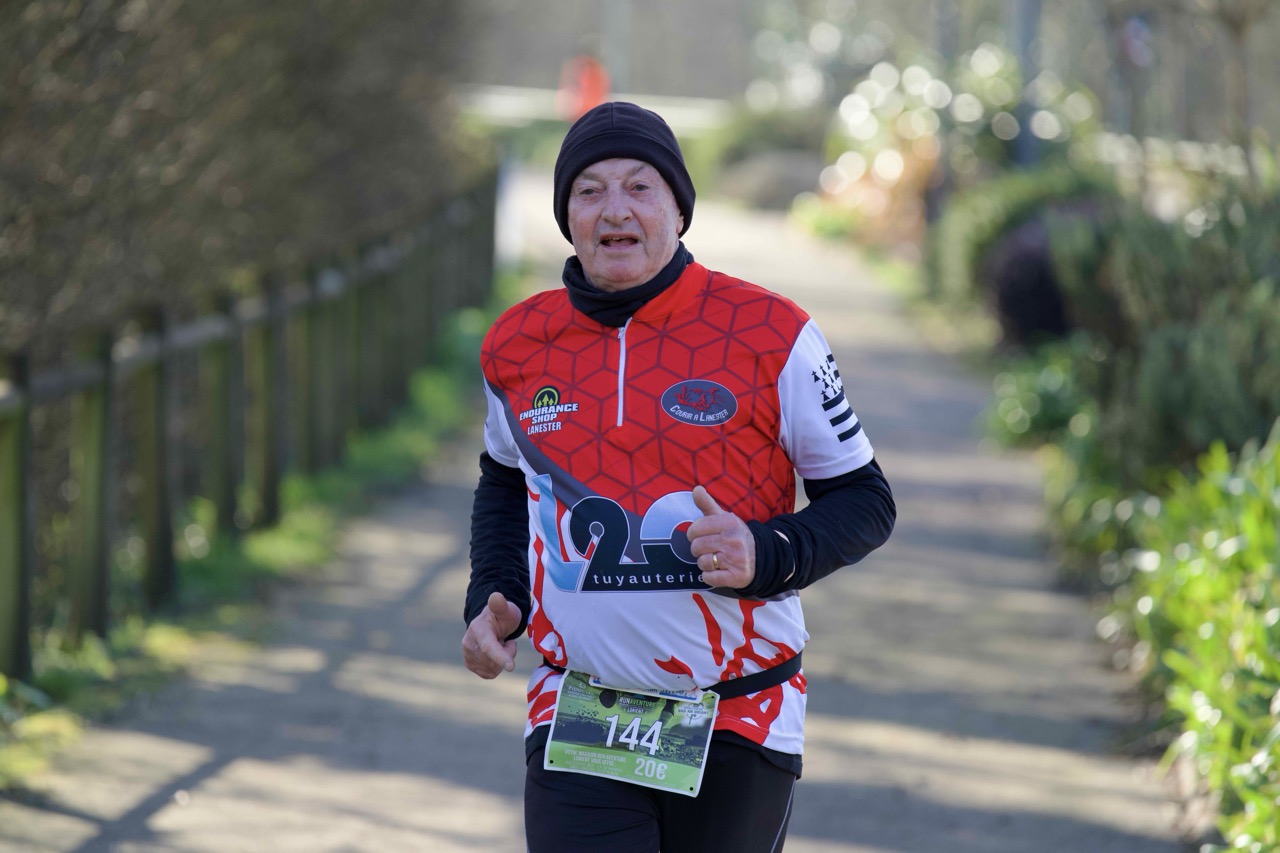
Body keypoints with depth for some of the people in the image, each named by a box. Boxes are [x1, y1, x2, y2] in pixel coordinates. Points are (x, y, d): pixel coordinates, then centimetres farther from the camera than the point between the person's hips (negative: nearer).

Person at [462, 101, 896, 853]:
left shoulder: (769, 335, -7)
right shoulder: (519, 346, 3)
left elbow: (865, 502, -1)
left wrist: (767, 555, -19)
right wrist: (494, 599, 8)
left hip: (738, 725, -1)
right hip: (576, 727, 1)